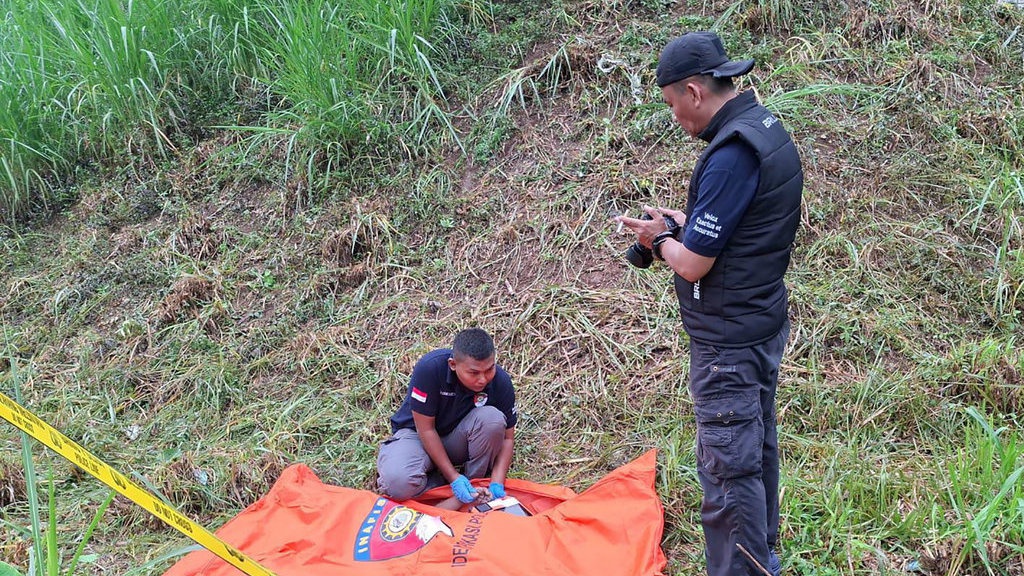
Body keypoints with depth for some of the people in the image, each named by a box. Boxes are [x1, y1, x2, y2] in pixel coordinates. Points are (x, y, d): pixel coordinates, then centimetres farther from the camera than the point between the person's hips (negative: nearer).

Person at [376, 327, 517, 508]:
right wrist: (454, 478, -25)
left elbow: (507, 437, -10)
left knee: (492, 418, -31)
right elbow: (425, 429, -22)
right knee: (399, 483, -35)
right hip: (417, 434, -3)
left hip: (458, 438, 3)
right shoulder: (430, 368, -30)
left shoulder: (500, 381, -19)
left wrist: (497, 484, -24)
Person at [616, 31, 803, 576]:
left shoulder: (732, 153, -25)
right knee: (757, 445, 22)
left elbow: (692, 263, -23)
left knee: (728, 468, -1)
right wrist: (681, 223, 7)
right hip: (764, 323, 11)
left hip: (728, 341, -11)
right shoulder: (768, 129, 6)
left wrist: (660, 240, -3)